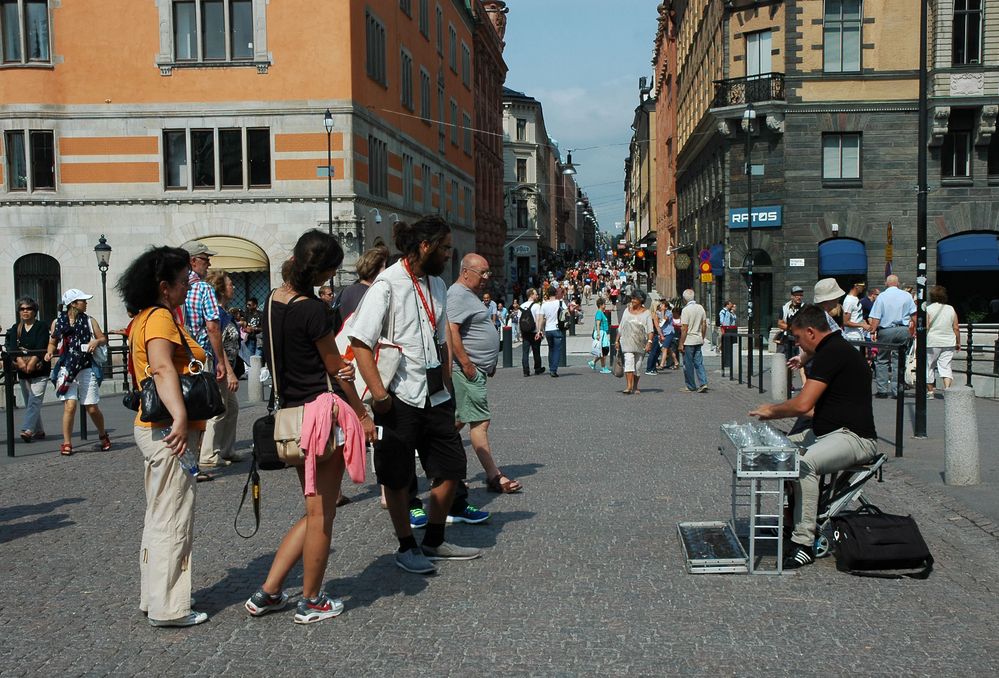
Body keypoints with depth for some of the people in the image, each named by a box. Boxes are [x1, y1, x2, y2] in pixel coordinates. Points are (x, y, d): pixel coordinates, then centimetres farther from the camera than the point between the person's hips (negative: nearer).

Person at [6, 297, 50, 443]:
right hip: (23, 371, 5)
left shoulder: (42, 327, -3)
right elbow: (13, 347, -5)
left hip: (39, 370, -5)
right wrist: (20, 361, -23)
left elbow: (41, 348, -14)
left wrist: (32, 363, -26)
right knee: (29, 402, 9)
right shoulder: (16, 328, 10)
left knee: (35, 400, -16)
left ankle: (27, 429, -24)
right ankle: (39, 431, 18)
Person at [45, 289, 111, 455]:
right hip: (66, 368, -1)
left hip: (86, 368, 1)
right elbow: (52, 343, 14)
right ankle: (66, 443, -1)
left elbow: (104, 339, 10)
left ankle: (103, 436, 28)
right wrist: (49, 353, -6)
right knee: (70, 406, -14)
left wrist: (97, 341, -11)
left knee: (92, 408, 3)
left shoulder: (89, 321, 6)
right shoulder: (57, 322, 4)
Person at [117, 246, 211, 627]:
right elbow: (162, 367, -32)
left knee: (159, 517, 18)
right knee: (173, 521, -3)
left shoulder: (143, 319, 16)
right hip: (169, 433, -11)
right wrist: (180, 417, -43)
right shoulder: (161, 317, -16)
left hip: (155, 429, 11)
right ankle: (168, 608, 5)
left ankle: (154, 597, 28)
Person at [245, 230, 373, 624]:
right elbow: (337, 369, -7)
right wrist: (364, 415, 5)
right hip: (322, 412, -8)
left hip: (289, 413, 8)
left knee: (315, 512, 19)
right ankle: (312, 603, 18)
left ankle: (267, 593, 20)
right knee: (321, 514, 6)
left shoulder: (273, 300, 6)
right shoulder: (313, 310, -17)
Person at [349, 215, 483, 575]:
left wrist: (446, 388, 17)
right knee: (398, 478, 5)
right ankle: (407, 548, 21)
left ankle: (434, 542, 28)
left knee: (452, 467, 12)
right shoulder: (387, 284, -12)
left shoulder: (437, 285, 12)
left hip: (435, 396, 8)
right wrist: (379, 392, -24)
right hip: (399, 398, -8)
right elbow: (360, 342, -18)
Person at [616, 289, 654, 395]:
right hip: (628, 342, 1)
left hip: (641, 344, -1)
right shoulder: (627, 311, 11)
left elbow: (650, 330, -7)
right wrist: (617, 340, 14)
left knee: (637, 365, 6)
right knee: (629, 362, -16)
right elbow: (621, 328, 16)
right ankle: (629, 386, -24)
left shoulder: (646, 313, 1)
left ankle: (635, 387, 19)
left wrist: (649, 342, -20)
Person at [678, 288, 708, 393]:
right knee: (699, 362, 10)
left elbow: (684, 329, -16)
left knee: (688, 364, 3)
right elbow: (704, 325, 11)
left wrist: (681, 344, -12)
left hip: (688, 341, -6)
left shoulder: (686, 310, -14)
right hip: (698, 340, 6)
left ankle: (690, 387, 9)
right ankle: (703, 383, -2)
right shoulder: (701, 308, 6)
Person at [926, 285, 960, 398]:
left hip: (932, 343, -3)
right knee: (945, 366, 3)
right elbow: (956, 328, 6)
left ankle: (930, 391, 14)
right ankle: (947, 387, -15)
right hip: (949, 343, 3)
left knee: (929, 366, 9)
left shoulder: (928, 309, -6)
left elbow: (925, 327, -10)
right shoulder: (951, 309, 5)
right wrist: (958, 342, 15)